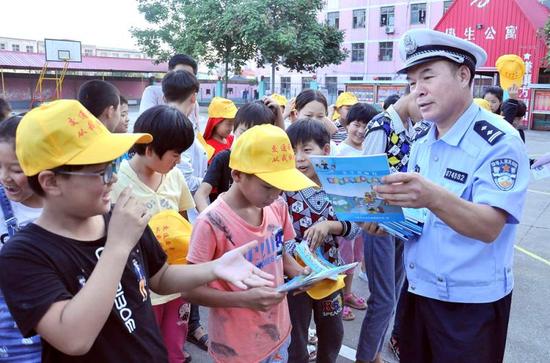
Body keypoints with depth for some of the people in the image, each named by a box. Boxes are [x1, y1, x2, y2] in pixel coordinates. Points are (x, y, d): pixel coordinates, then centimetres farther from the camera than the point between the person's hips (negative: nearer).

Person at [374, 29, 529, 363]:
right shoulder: (421, 143, 4)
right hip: (418, 290, 6)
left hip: (472, 303, -6)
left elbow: (489, 228, -27)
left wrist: (434, 198, -45)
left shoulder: (499, 142, -17)